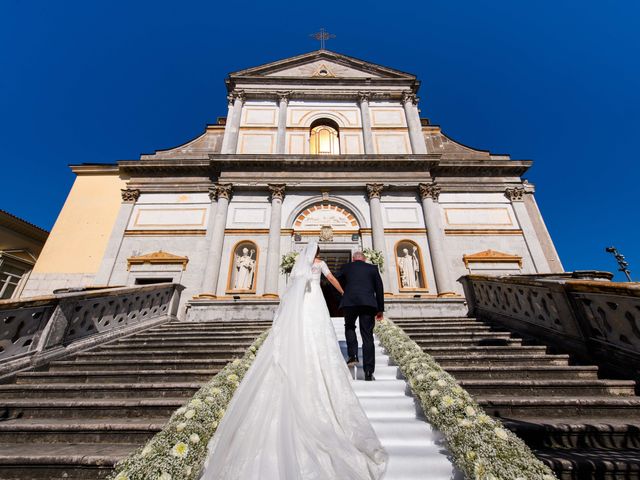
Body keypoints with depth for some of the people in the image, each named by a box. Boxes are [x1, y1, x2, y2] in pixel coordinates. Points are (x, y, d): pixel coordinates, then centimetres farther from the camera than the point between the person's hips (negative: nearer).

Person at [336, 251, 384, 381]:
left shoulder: (346, 267, 13)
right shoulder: (373, 268, 14)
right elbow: (379, 289, 11)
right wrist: (380, 309, 15)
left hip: (350, 302, 0)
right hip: (368, 303, 1)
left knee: (349, 327, 26)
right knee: (368, 337, 7)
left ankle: (353, 355, 11)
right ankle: (368, 373, 8)